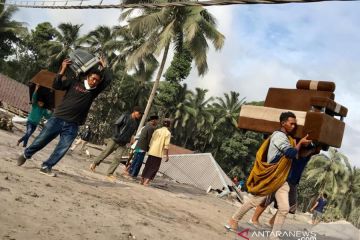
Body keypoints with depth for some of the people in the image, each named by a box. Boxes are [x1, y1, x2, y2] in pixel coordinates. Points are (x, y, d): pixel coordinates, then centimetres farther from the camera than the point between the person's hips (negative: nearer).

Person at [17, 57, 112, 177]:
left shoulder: (95, 90, 5)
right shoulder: (75, 82, 1)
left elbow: (108, 79, -5)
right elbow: (56, 85, -6)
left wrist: (104, 67, 3)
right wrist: (62, 70, -13)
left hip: (72, 126, 2)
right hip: (57, 119, -1)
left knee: (62, 149, -3)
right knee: (41, 140, 7)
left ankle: (46, 167, 11)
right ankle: (26, 154, 32)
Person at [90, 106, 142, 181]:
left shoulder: (136, 123, 6)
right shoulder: (125, 116, -5)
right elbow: (116, 124, -4)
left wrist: (129, 139, 5)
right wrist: (116, 135, -12)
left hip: (123, 144, 3)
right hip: (115, 140, -3)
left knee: (118, 158, -8)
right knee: (105, 153, 4)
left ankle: (109, 173, -1)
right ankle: (94, 163, 26)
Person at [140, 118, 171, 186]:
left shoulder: (157, 130, 9)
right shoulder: (168, 133, -6)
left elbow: (151, 141, 11)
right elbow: (166, 145, -12)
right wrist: (167, 155, -7)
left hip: (151, 152, 5)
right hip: (159, 153, -5)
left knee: (147, 166, 16)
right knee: (154, 168, 2)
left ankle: (142, 180, 23)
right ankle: (146, 182, -7)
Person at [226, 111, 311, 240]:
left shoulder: (288, 138, 15)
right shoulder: (279, 135, -16)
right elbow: (292, 153, -24)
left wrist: (303, 144, 5)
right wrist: (300, 143, -8)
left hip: (281, 179, 8)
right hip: (269, 177, -8)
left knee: (284, 208, -1)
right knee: (254, 201, 2)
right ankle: (234, 219, 22)